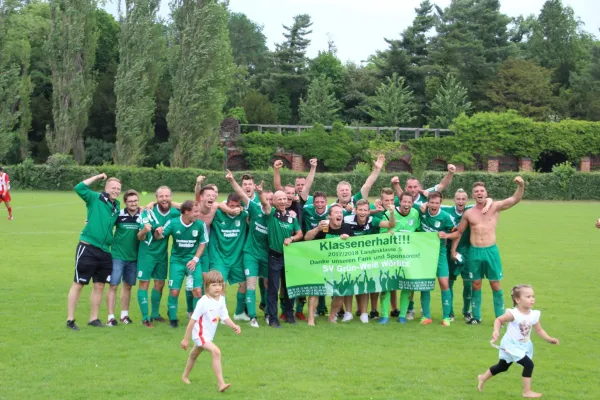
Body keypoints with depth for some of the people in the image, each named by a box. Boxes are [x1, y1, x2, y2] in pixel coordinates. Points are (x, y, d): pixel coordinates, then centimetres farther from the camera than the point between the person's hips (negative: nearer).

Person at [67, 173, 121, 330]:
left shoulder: (117, 207, 12)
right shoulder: (95, 198, -5)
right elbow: (79, 188, -17)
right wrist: (97, 177, -11)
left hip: (105, 251, 6)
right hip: (87, 248, -6)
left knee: (99, 286, 11)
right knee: (78, 284, 0)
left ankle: (93, 318, 22)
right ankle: (70, 319, 5)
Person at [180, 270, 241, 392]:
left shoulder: (221, 300, -6)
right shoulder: (203, 302, -26)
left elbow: (225, 317, -2)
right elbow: (193, 320, -21)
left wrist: (234, 326, -21)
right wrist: (186, 339, -17)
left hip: (209, 335, 8)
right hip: (200, 334, -8)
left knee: (194, 354, 29)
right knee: (216, 351, -27)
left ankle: (185, 376, 52)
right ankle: (221, 383, -28)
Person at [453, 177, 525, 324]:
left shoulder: (495, 207, 0)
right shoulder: (469, 213, 5)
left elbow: (515, 199, -9)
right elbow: (459, 232, 15)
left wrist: (521, 185, -26)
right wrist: (453, 250, 12)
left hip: (491, 250, -2)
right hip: (474, 252, 2)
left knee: (495, 285, 3)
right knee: (476, 285, 9)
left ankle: (500, 317, 10)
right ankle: (476, 316, 19)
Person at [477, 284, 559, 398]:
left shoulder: (534, 315, -7)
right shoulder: (513, 314, -24)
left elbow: (539, 330, 3)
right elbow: (498, 320, -13)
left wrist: (549, 339, -8)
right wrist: (496, 331, -28)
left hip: (524, 346, 7)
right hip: (511, 345, -7)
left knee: (502, 367, 22)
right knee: (529, 364, -17)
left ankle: (483, 377, 43)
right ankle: (527, 392, -3)